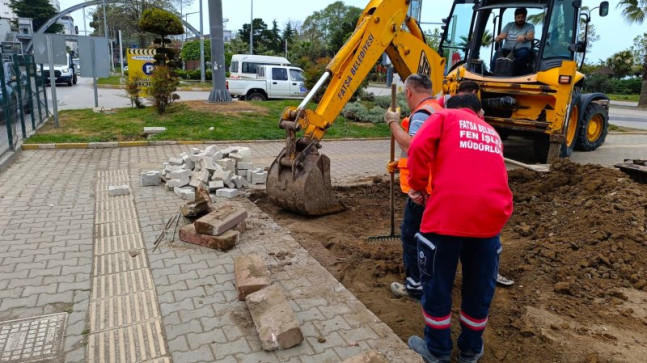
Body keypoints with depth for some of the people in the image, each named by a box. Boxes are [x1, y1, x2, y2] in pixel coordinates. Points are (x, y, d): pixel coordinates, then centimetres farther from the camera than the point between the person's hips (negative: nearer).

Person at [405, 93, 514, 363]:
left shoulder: (444, 117, 13)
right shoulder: (492, 133, 27)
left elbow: (419, 148, -4)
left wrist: (418, 187, 7)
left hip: (449, 211, -4)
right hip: (492, 213, 5)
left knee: (437, 283, 12)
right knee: (479, 286, 19)